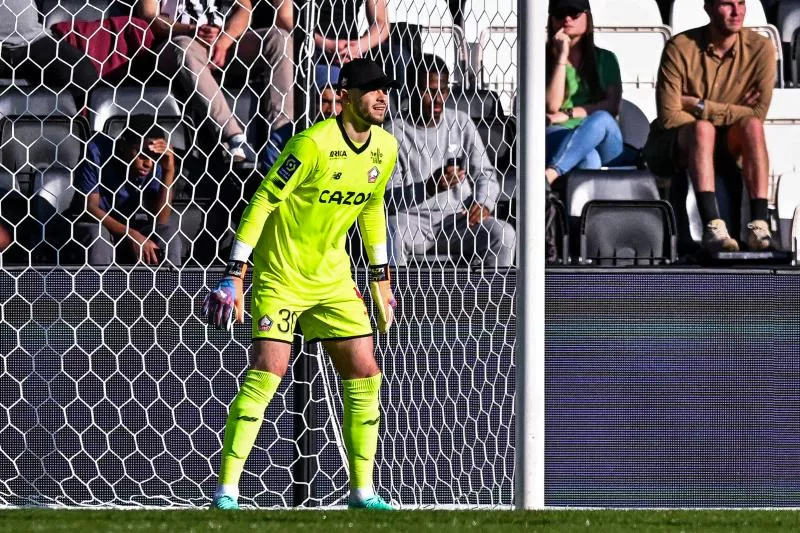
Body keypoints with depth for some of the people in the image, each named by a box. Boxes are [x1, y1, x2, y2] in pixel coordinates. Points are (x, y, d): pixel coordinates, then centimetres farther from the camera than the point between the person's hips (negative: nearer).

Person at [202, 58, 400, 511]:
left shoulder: (386, 148, 1)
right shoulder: (313, 144, -21)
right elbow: (262, 202, -18)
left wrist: (381, 278, 18)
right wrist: (234, 276, -20)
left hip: (333, 277, 7)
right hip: (281, 274, -7)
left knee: (365, 375, 1)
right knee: (267, 372, -15)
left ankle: (363, 490, 11)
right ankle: (226, 491, -11)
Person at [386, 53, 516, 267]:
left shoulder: (461, 123, 9)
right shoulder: (396, 132, -2)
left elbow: (485, 173, 12)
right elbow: (390, 196, -7)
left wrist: (484, 204, -10)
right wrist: (430, 187, -24)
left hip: (459, 218, 3)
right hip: (413, 219, -3)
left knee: (503, 234, -25)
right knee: (391, 232, -37)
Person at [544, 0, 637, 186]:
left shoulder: (605, 59, 21)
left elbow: (612, 105, 6)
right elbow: (552, 106, -2)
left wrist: (569, 113, -5)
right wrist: (562, 57, -1)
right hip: (559, 139, -2)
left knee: (600, 119, -37)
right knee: (589, 159, -39)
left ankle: (549, 175, -57)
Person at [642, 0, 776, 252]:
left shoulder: (760, 49, -8)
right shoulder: (680, 48, -15)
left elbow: (758, 116, -14)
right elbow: (669, 117, -18)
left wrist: (699, 106, -18)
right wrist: (731, 113, -16)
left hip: (725, 147, 3)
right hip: (674, 147, -3)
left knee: (751, 125, -29)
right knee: (702, 128, -35)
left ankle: (758, 225, -37)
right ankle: (713, 227, -49)